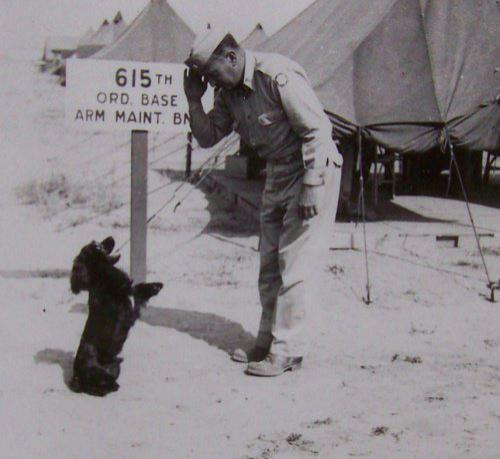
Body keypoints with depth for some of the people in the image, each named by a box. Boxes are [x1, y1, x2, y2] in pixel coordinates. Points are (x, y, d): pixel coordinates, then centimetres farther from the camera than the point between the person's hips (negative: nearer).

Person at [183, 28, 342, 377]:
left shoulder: (279, 76, -24)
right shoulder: (229, 92, 3)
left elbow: (318, 129, -23)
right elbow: (208, 138, 11)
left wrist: (311, 188, -24)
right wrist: (194, 100, -5)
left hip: (314, 170, -9)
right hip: (278, 174, 9)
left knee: (294, 264, -9)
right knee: (270, 265, 12)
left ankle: (288, 350, -2)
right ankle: (268, 343, 22)